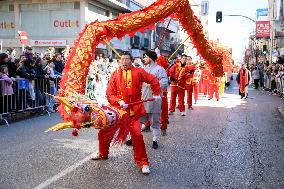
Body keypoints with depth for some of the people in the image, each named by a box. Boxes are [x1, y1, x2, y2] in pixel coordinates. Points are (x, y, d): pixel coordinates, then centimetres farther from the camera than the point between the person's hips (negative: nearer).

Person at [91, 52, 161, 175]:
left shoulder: (138, 72, -2)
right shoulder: (115, 75, 1)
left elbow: (153, 80, 8)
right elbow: (110, 94, -1)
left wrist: (156, 94, 10)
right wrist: (119, 102, -16)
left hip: (133, 111, -2)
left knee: (137, 135, -15)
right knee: (104, 133, 9)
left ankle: (142, 162, 3)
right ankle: (103, 154, 38)